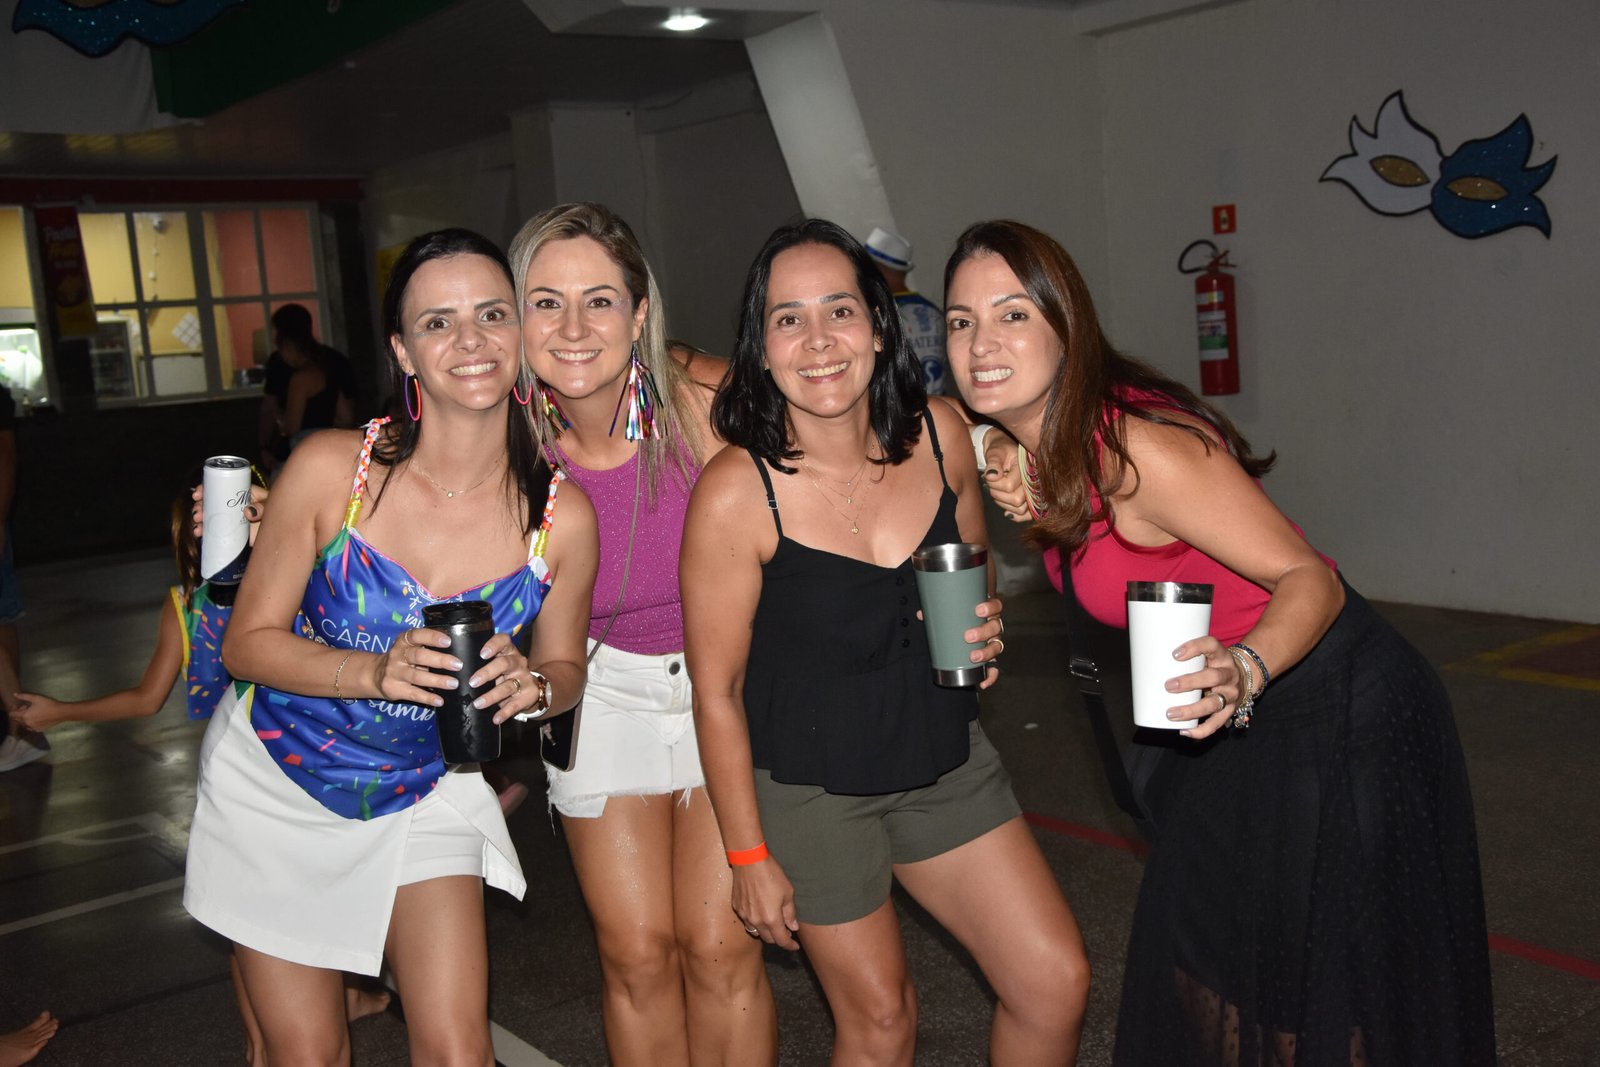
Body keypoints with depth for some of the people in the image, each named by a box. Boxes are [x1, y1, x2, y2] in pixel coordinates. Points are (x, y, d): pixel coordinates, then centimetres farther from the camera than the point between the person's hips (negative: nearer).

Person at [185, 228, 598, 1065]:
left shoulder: (560, 518, -16)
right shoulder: (331, 469, -21)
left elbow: (563, 667, 0)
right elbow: (248, 642, -13)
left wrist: (531, 687, -23)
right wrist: (379, 672, -30)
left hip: (422, 798, 1)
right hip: (274, 784, -1)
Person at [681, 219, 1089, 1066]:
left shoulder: (937, 434, -9)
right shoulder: (736, 493, -23)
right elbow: (717, 691, -14)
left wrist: (985, 630, -12)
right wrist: (748, 856, -8)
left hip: (943, 756, 4)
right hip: (808, 788, -4)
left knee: (1056, 985, 6)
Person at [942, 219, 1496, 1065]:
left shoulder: (1139, 445, -28)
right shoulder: (1048, 454, -2)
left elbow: (1309, 577, -26)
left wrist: (1245, 668, -44)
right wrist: (1035, 506, -4)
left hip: (1341, 723, -8)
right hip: (1243, 723, 9)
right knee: (1200, 971, 20)